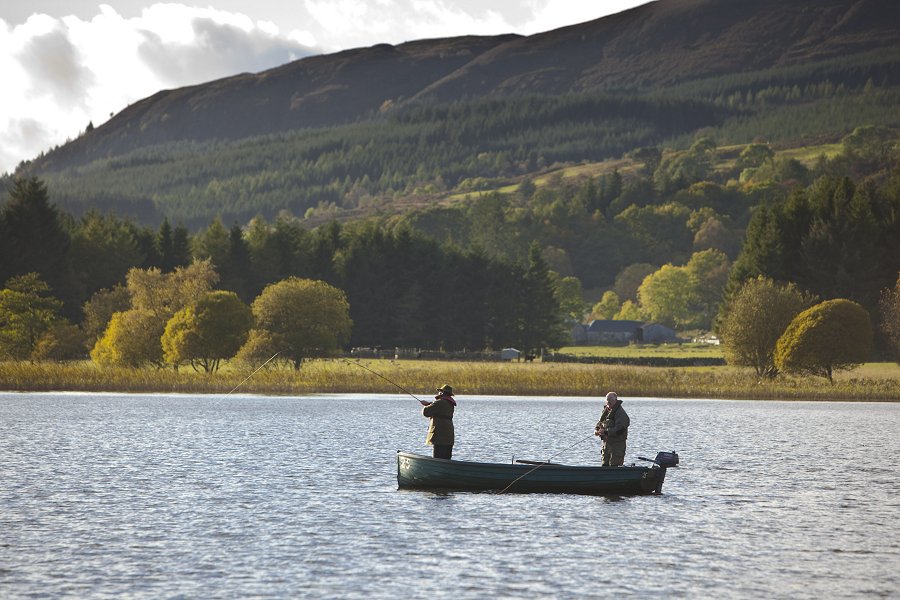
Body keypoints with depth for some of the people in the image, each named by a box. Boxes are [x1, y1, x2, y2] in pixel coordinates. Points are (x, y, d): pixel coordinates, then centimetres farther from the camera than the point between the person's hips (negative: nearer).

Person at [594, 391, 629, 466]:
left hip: (617, 443, -8)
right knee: (605, 465, 11)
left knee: (614, 466, -8)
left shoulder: (620, 412, -13)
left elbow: (619, 429, -22)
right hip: (606, 442, 8)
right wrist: (596, 430, -2)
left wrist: (606, 432, -27)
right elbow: (600, 423, 20)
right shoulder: (606, 410, 12)